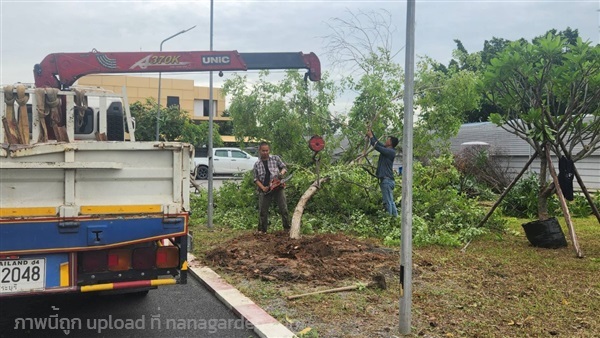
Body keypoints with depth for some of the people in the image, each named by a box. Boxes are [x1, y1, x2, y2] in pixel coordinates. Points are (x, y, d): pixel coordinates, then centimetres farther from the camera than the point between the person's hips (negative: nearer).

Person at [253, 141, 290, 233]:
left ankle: (287, 228, 5)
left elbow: (284, 167, 8)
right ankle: (262, 230, 14)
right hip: (264, 190, 1)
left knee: (284, 209, -2)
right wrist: (263, 188, -9)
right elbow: (256, 179, 6)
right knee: (263, 211, 5)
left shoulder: (275, 158, 3)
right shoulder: (257, 164, 5)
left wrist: (281, 173, -14)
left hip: (278, 188, -1)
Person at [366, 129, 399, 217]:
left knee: (388, 202, -8)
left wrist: (371, 136, -5)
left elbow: (376, 146, -18)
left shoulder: (390, 152, -13)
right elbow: (378, 143, 21)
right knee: (391, 201, 14)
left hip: (387, 180, -10)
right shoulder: (387, 150, 13)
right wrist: (371, 133, 19)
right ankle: (395, 217, 19)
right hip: (386, 179, 10)